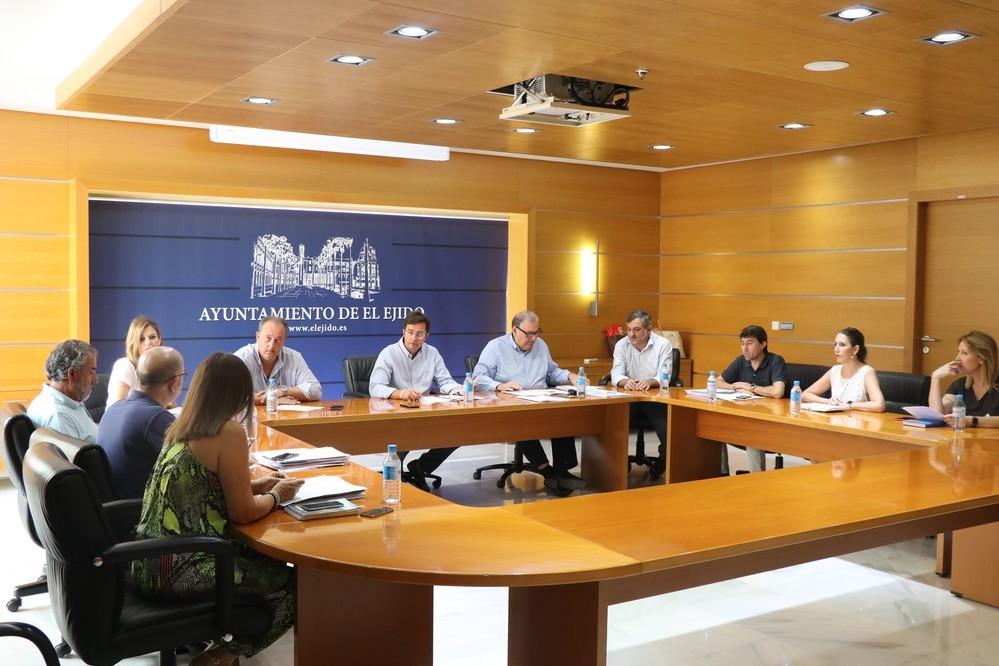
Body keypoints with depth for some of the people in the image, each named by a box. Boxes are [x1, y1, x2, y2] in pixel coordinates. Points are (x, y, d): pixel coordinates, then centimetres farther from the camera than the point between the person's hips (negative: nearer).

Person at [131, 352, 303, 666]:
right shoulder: (230, 433, -14)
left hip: (150, 563, 9)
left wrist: (254, 485, 22)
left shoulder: (181, 428, 10)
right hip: (179, 569, -9)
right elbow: (243, 512, -11)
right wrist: (277, 495, 8)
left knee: (258, 558, 24)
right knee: (292, 584, 6)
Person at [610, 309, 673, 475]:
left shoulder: (663, 345, -5)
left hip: (656, 398, -2)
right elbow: (616, 374, -6)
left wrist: (650, 382, -36)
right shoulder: (621, 345, 2)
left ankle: (661, 468, 3)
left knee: (667, 429, -26)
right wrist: (625, 381, -32)